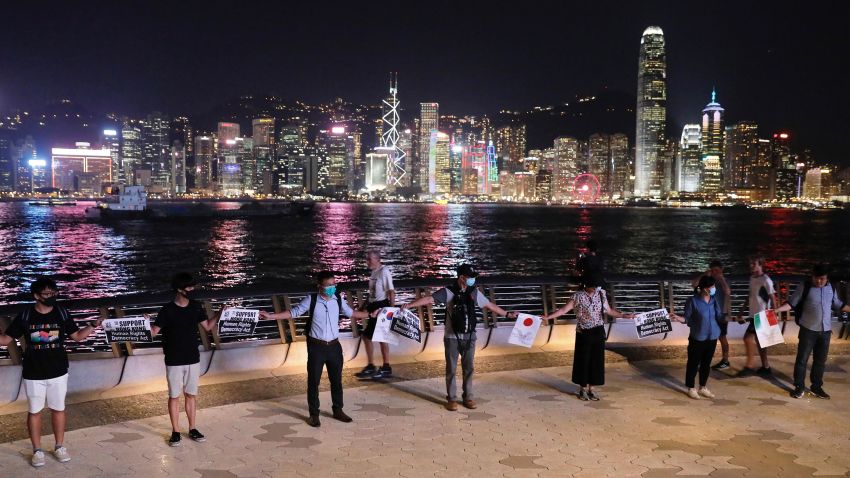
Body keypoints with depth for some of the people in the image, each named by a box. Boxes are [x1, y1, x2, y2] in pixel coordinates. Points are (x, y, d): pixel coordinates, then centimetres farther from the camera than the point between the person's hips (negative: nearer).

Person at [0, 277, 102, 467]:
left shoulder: (62, 313, -3)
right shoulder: (24, 316, -7)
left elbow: (76, 336, 5)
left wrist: (93, 326, -9)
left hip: (58, 373, 1)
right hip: (33, 374, -1)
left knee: (58, 409, 10)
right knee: (34, 411, 8)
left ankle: (59, 447, 24)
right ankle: (37, 450, 20)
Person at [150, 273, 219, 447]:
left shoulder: (196, 307, 1)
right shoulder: (167, 310, -13)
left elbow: (208, 326, 10)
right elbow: (154, 332, -14)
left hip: (193, 359, 4)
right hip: (174, 361, -4)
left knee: (191, 394, 13)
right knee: (174, 396, 6)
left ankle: (192, 429, 24)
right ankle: (175, 432, 16)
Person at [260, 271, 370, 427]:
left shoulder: (338, 299, -1)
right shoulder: (311, 300, -11)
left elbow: (350, 313, 16)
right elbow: (293, 312, -6)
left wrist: (370, 314, 19)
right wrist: (271, 316, -13)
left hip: (334, 345, 3)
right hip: (316, 346, -3)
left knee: (336, 380, 14)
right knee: (313, 381, 5)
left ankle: (338, 410, 30)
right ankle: (314, 414, 18)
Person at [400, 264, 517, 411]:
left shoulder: (474, 292, 4)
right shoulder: (448, 292, -9)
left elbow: (489, 305, 17)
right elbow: (429, 299, -20)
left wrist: (507, 314, 22)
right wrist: (410, 305, -32)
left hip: (469, 337, 4)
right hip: (452, 338, -4)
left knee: (469, 368, 9)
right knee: (451, 369, 4)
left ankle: (468, 397, 22)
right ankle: (451, 399, 15)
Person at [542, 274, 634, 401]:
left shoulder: (601, 294, 3)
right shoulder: (578, 296, -9)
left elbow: (609, 310, 13)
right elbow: (563, 310, -12)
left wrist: (624, 315, 11)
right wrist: (548, 317, -21)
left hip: (598, 333, 3)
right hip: (583, 333, -3)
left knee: (596, 360, 6)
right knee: (583, 360, 4)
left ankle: (591, 388, 18)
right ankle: (582, 389, 17)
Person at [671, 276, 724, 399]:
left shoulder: (715, 300, 2)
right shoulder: (693, 301, -13)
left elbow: (720, 318, 7)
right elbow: (687, 319, -9)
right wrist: (678, 318, -27)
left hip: (712, 338, 5)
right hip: (697, 338, -5)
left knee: (706, 363, 14)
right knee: (693, 363, 4)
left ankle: (703, 388, 28)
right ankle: (691, 388, 17)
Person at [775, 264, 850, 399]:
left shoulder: (831, 288, 7)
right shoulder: (804, 287, -7)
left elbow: (838, 305, 20)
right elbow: (791, 303, -8)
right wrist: (775, 310, -23)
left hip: (825, 331, 4)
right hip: (808, 330, -4)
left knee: (820, 360, 11)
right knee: (802, 359, 0)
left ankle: (816, 387, 23)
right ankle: (799, 388, 10)